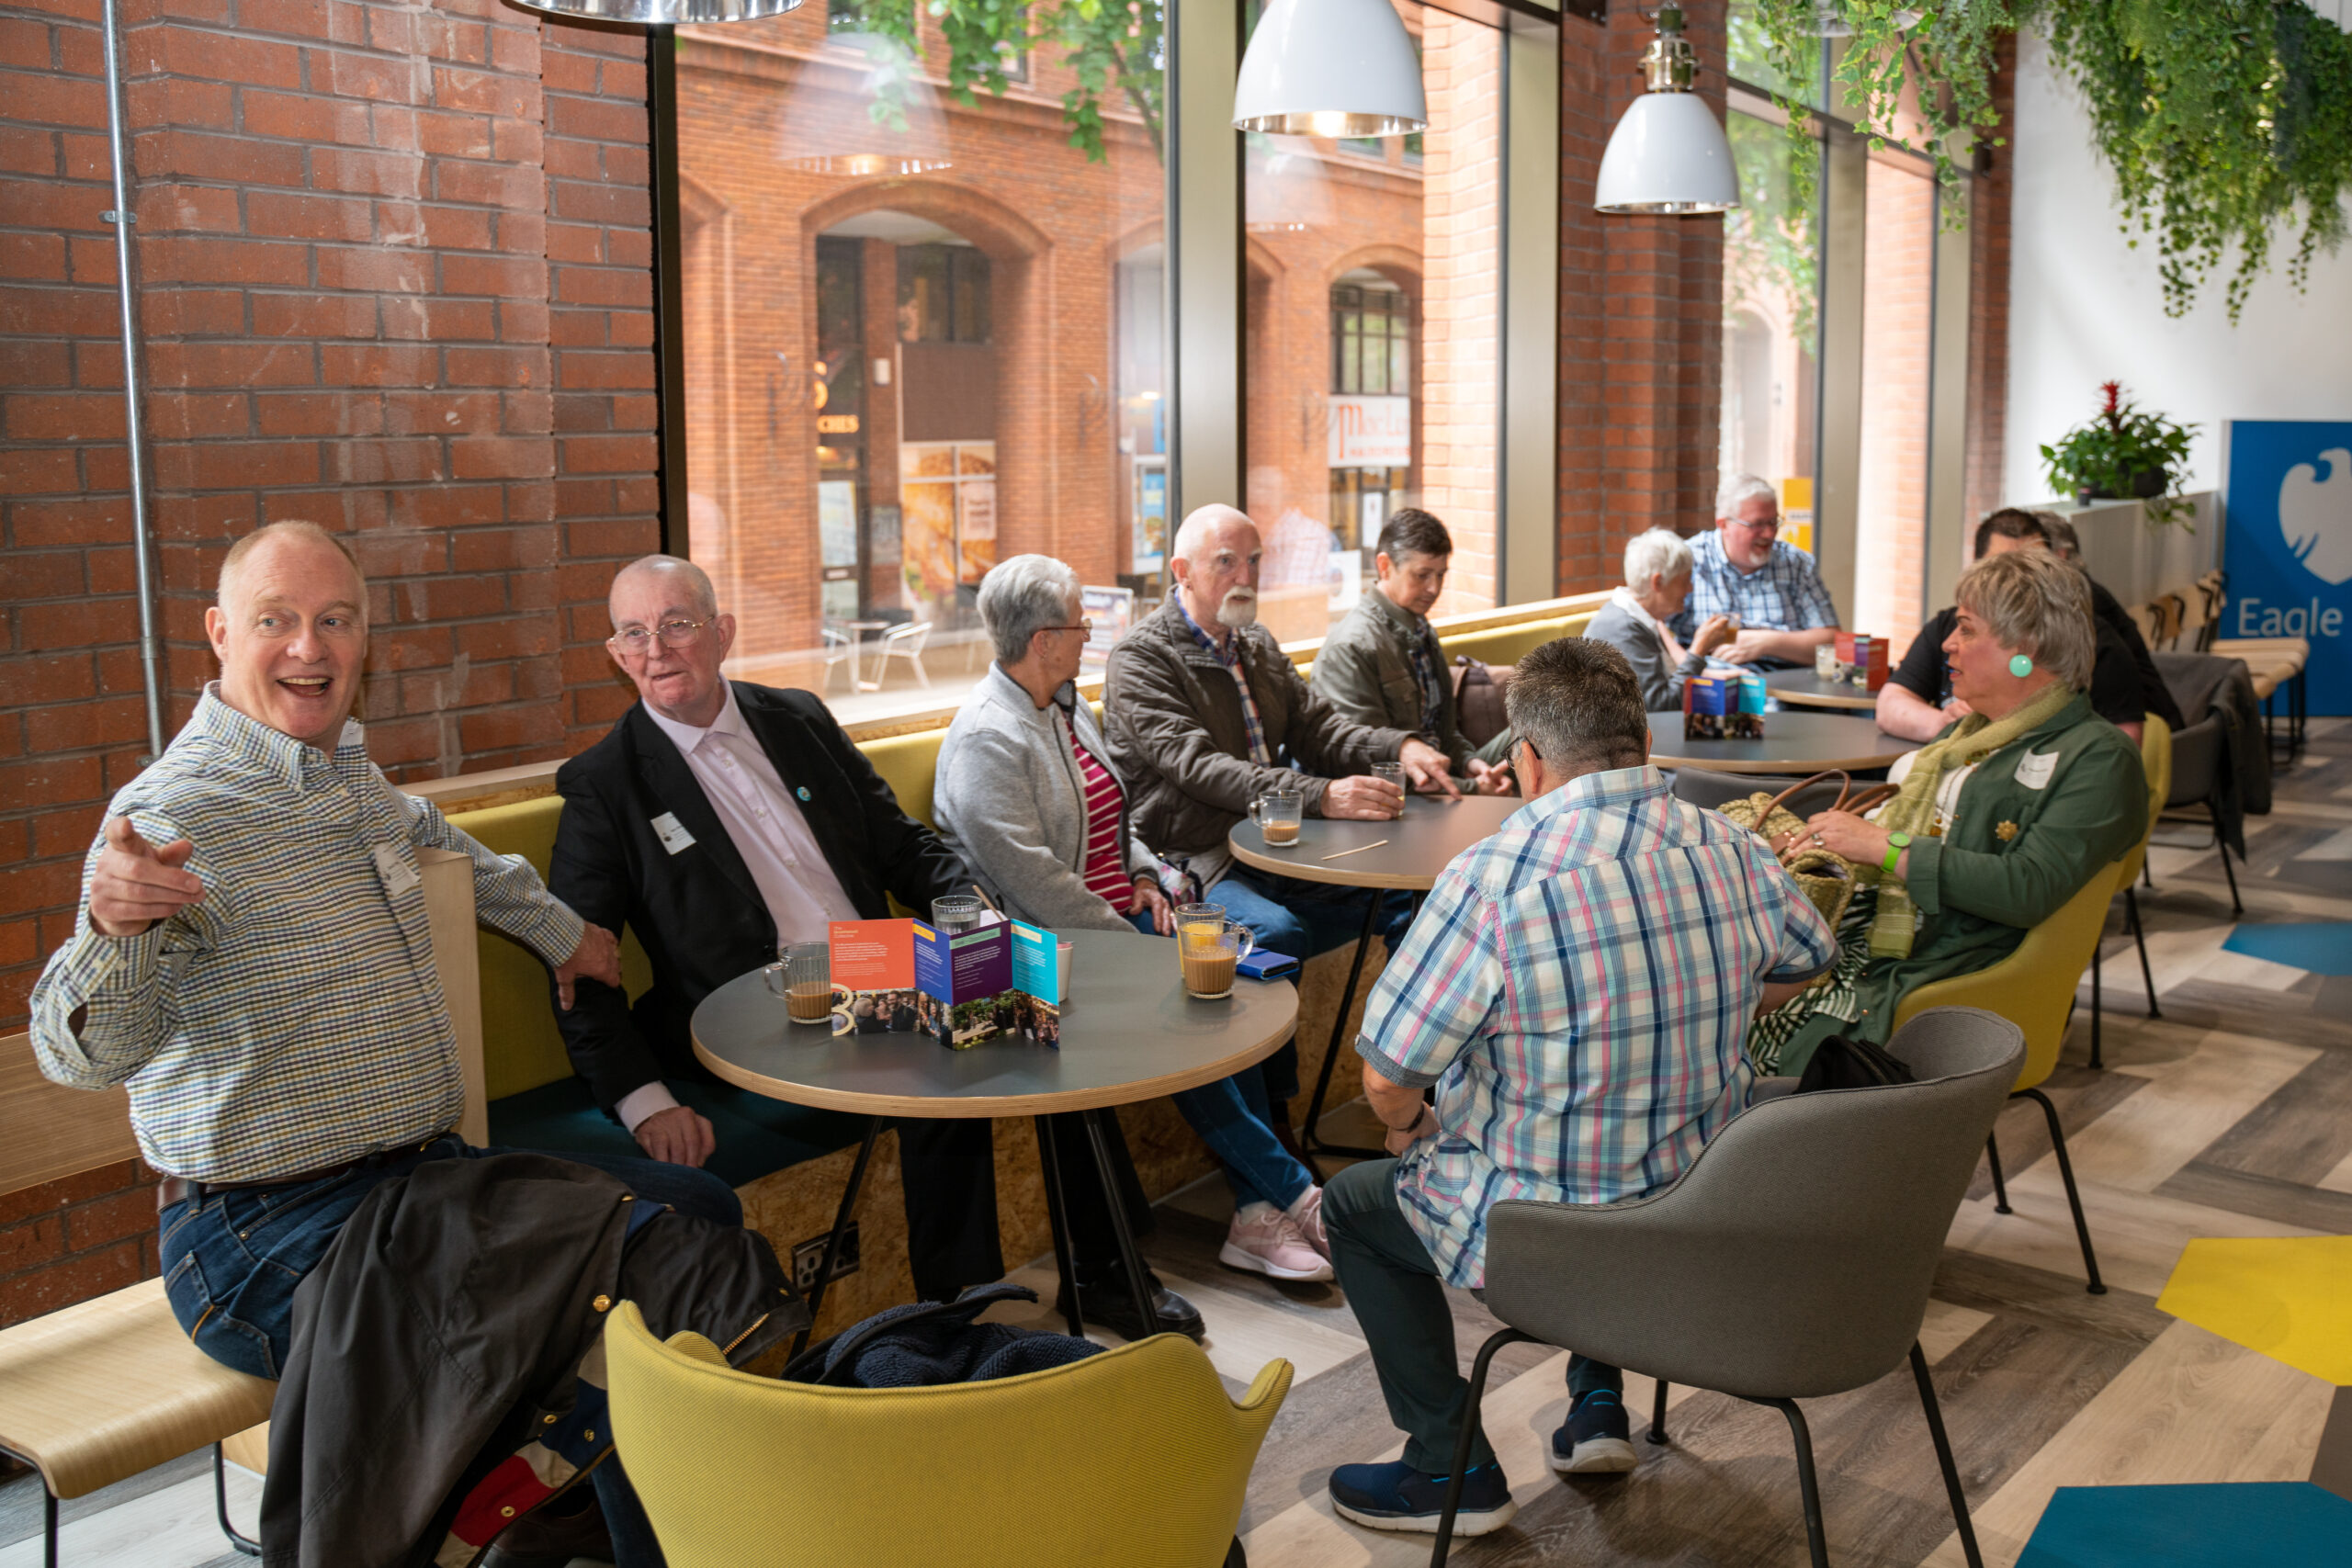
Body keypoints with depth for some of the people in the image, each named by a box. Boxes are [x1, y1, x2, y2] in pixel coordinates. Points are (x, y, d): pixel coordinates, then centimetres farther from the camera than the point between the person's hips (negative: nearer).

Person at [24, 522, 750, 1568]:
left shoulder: (351, 776, 9)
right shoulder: (173, 814, -17)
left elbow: (428, 839, 34)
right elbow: (88, 1051, -30)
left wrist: (558, 929, 36)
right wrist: (113, 928, -50)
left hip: (424, 1169, 9)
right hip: (275, 1240, -9)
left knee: (696, 1214, 12)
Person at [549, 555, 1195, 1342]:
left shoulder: (799, 720, 14)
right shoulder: (603, 785, 0)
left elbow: (901, 843, 19)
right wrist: (642, 1100, -15)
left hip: (883, 994, 5)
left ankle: (1100, 1269, 0)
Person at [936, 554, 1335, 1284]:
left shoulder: (1068, 709, 17)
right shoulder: (986, 738, -13)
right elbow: (1029, 877, -20)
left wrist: (1144, 876, 7)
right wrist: (1131, 946, -19)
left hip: (1118, 917, 8)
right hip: (1054, 948, -8)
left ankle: (1257, 1213, -16)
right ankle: (1296, 1195, -12)